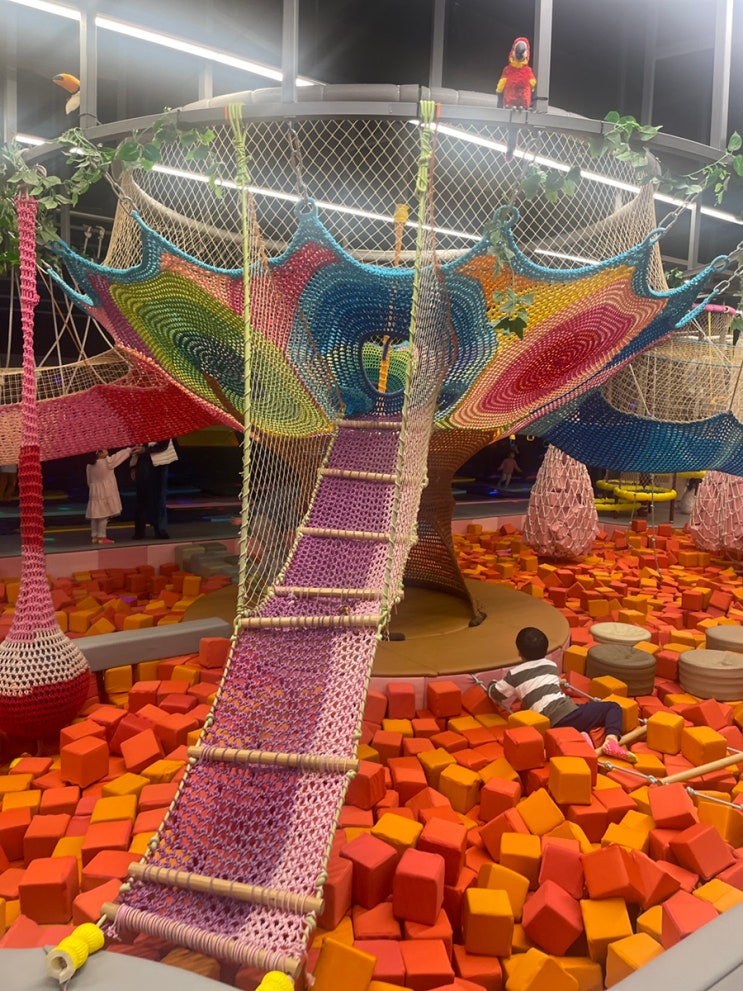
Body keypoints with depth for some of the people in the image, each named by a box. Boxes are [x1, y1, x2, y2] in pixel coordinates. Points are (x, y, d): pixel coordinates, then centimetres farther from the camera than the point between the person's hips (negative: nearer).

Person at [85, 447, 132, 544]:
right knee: (104, 515, -5)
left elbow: (89, 481, 14)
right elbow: (118, 456, -3)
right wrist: (129, 449, 9)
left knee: (95, 515, 10)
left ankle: (94, 536, 13)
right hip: (105, 492, -7)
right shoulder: (107, 462, -13)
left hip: (95, 492, 8)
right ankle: (101, 537, -5)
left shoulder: (89, 466, 9)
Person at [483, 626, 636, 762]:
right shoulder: (551, 665, 25)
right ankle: (611, 742, -11)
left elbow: (495, 693, 27)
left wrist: (492, 684, 50)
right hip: (567, 714, 1)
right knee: (613, 707, 18)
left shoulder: (515, 674, 17)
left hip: (552, 726, -1)